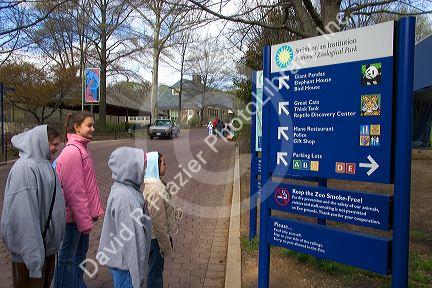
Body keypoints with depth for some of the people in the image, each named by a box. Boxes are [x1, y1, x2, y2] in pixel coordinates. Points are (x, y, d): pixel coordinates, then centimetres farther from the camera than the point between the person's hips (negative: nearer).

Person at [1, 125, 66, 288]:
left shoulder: (43, 164, 6)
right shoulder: (25, 168, -23)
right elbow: (24, 211, -27)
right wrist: (33, 252, -26)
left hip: (46, 239, 9)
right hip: (31, 241, -9)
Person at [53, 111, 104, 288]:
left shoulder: (82, 148, 9)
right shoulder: (72, 151, -20)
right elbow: (74, 190, -23)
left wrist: (96, 209, 15)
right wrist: (84, 220, -20)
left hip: (83, 213, 9)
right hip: (73, 216, -9)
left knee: (80, 252, 22)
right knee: (68, 257, 8)